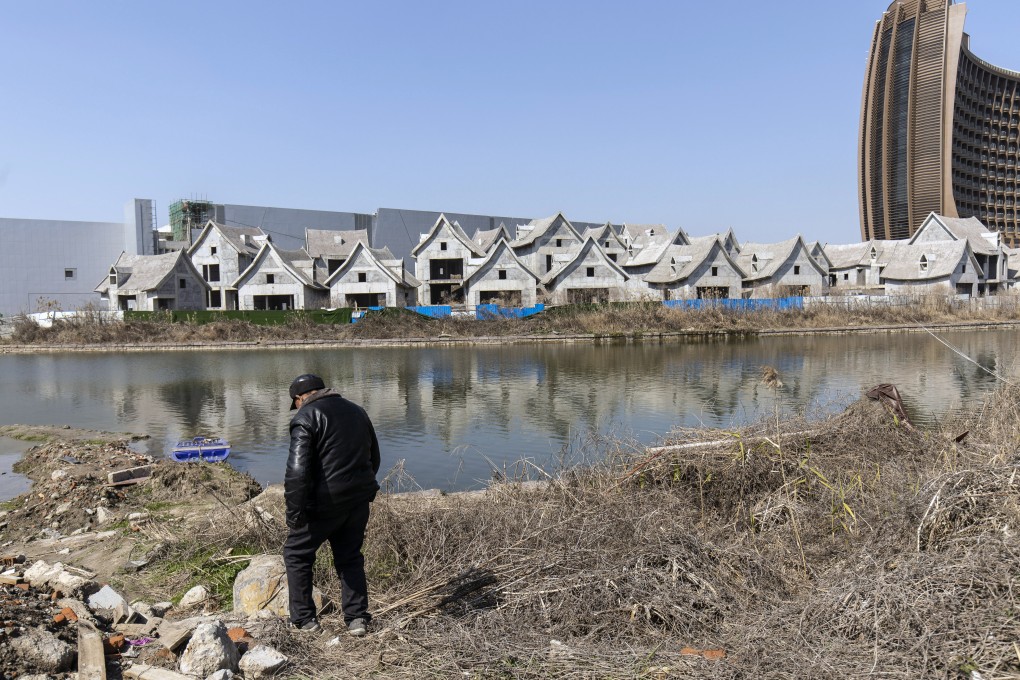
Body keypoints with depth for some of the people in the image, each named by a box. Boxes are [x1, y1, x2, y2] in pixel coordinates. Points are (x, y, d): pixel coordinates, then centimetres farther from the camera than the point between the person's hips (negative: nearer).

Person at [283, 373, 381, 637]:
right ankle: (357, 618, 17)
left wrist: (294, 514, -14)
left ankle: (303, 619, 19)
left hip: (325, 502, -6)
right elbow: (374, 459, 20)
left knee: (296, 553, 14)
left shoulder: (306, 417, -9)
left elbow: (297, 470, -19)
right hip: (359, 500, 6)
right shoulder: (357, 411, 14)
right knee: (350, 557, 20)